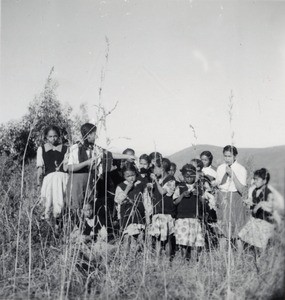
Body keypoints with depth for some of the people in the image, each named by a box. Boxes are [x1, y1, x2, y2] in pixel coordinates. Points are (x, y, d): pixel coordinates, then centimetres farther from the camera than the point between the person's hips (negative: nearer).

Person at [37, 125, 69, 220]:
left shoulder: (64, 149, 10)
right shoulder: (41, 149, 13)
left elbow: (66, 167, 8)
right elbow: (40, 167, 9)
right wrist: (39, 181, 2)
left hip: (62, 177, 0)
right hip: (48, 178, 0)